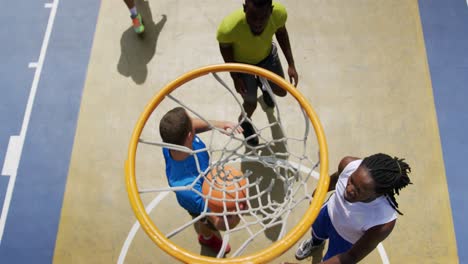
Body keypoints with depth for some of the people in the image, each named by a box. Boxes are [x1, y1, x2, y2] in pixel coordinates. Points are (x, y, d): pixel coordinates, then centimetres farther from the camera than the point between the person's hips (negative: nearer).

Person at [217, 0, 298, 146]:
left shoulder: (279, 12, -36)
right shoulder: (229, 27, -44)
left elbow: (281, 31, -10)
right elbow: (225, 47, -19)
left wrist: (291, 64, -11)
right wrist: (235, 77, -11)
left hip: (267, 55, 3)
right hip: (242, 62, -3)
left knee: (281, 91, 20)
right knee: (251, 103, 8)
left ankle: (262, 84, 58)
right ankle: (244, 122, 47)